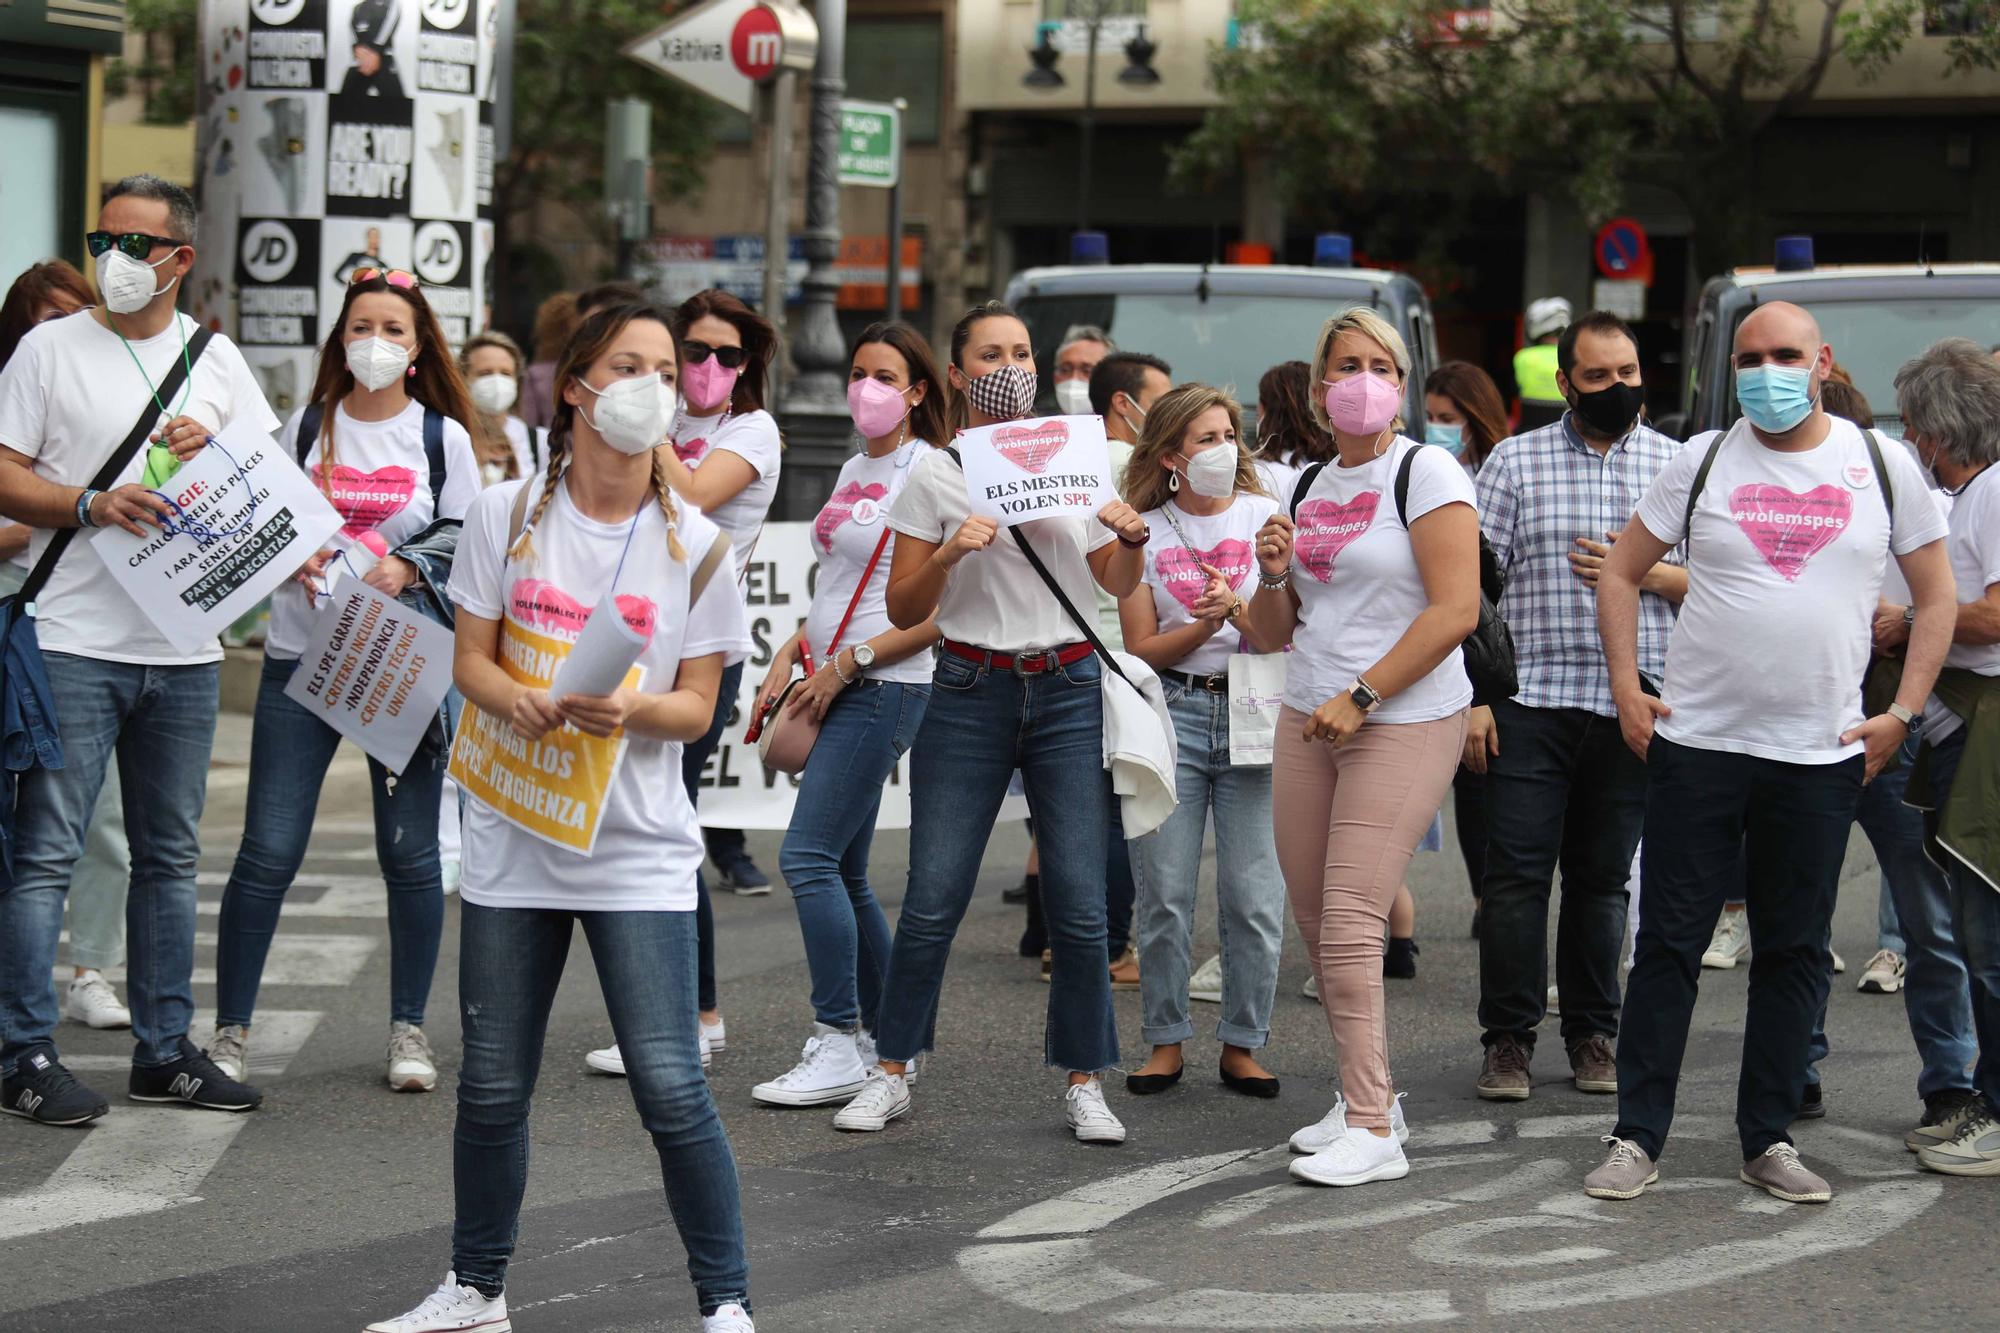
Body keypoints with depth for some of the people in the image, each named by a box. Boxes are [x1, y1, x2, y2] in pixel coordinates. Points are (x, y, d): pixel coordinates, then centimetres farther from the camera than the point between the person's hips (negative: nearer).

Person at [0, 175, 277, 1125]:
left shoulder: (216, 358, 11)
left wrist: (211, 448, -8)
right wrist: (91, 505, -19)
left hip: (185, 647, 4)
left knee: (170, 852, 11)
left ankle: (164, 1049, 19)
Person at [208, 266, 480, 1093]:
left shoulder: (442, 435, 5)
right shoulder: (306, 427, 7)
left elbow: (469, 541, 6)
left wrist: (408, 569, -13)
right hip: (301, 659, 0)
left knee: (410, 852, 1)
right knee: (268, 853, -4)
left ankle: (409, 1030, 14)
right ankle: (230, 1031, 5)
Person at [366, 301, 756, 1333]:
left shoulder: (696, 545, -1)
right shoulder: (507, 514, 2)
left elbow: (696, 705, 0)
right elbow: (471, 660, 3)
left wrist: (628, 712, -22)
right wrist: (525, 706, -19)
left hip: (639, 850, -2)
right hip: (514, 834, 2)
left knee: (670, 1087, -9)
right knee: (491, 1087, 10)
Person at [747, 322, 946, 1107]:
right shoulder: (854, 471, 17)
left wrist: (844, 665, -15)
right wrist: (794, 650, 9)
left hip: (885, 687, -9)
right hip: (836, 688, 9)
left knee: (809, 858, -14)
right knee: (843, 873, 9)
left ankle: (837, 1048, -10)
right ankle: (887, 1040, 16)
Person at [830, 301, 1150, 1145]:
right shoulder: (933, 473, 3)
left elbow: (1120, 588, 16)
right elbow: (903, 610, 2)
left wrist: (1132, 537, -4)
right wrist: (949, 554, -16)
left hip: (1069, 693, 2)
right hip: (971, 693, -2)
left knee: (1079, 903, -2)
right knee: (932, 898, -3)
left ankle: (1084, 1083, 9)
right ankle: (891, 1073, 10)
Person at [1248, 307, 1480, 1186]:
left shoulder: (1423, 472, -6)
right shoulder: (1308, 487, 15)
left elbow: (1456, 609, -15)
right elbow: (1275, 631, 19)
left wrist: (1361, 697, -16)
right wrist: (1273, 576, -3)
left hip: (1404, 721, -7)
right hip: (1309, 719, 7)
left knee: (1349, 922, -13)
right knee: (1315, 920, 7)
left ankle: (1374, 1131, -8)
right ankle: (1367, 1095, 20)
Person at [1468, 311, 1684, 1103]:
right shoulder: (1515, 461, 5)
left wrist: (1649, 573, -9)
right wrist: (1472, 697, -6)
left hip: (1632, 707, 1)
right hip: (1530, 702, -1)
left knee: (1602, 878, 8)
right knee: (1516, 873, -3)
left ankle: (1592, 1034, 18)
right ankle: (1509, 1038, 4)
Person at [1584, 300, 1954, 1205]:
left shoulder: (1881, 467, 4)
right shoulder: (1703, 462, 3)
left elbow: (1936, 596, 10)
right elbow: (1620, 574, 10)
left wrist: (1902, 714, 2)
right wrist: (1627, 689, 1)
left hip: (1822, 756, 1)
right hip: (1696, 745, -1)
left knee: (1796, 951, 7)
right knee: (1670, 942, 1)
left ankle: (1767, 1140, 17)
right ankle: (1637, 1138, 7)